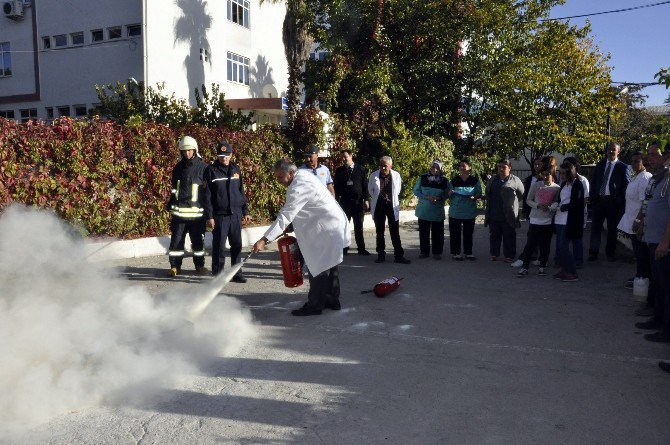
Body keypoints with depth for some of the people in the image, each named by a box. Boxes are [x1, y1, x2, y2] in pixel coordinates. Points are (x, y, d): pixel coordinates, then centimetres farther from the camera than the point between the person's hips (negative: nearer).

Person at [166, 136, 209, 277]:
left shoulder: (202, 167, -2)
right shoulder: (178, 167, 9)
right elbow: (174, 188, 19)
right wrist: (171, 204, 16)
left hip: (197, 211, -3)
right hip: (179, 210, 3)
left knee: (198, 240, 8)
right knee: (176, 239, 2)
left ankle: (200, 265, 21)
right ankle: (175, 266, 11)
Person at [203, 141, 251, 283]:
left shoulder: (236, 170, 10)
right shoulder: (211, 170, -3)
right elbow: (207, 195, -6)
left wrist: (245, 211, 12)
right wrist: (209, 216, -12)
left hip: (236, 214, 4)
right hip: (219, 215, -4)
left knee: (237, 245, 7)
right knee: (219, 246, 0)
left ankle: (237, 273, 16)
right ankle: (217, 274, 10)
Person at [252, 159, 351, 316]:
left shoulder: (299, 188, -25)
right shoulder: (303, 173, 5)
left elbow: (285, 217, -29)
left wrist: (264, 240, -30)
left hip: (325, 230, -11)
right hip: (334, 226, 11)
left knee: (317, 267, -4)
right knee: (328, 265, 18)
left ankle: (314, 305, 4)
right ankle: (332, 300, 29)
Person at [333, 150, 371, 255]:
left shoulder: (361, 169, 3)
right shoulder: (339, 171, 6)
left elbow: (365, 185, 2)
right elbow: (337, 187, 6)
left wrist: (366, 200, -3)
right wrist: (337, 201, 1)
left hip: (358, 202, -1)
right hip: (344, 202, 1)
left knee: (359, 227, 5)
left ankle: (361, 248, 10)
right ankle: (344, 248, 11)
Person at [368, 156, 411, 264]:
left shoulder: (396, 175, -7)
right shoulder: (374, 176, -6)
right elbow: (370, 190, 11)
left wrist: (392, 198, 10)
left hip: (392, 206, -1)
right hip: (378, 207, 1)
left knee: (395, 232, 2)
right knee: (379, 232, 9)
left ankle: (399, 256, 7)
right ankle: (381, 254, 19)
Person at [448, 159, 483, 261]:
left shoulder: (475, 181, 3)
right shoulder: (454, 180, 5)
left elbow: (479, 195, 4)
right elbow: (449, 195, 12)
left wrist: (474, 197, -17)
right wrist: (450, 193, -11)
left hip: (469, 212, 0)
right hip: (455, 211, 0)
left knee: (468, 233, 7)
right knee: (455, 233, 0)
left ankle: (468, 252, 18)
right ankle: (455, 253, 8)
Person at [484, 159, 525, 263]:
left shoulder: (515, 180, -2)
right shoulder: (492, 180, 12)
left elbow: (522, 195, 2)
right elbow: (487, 195, 21)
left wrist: (512, 203, 4)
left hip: (508, 216, -4)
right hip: (494, 215, 4)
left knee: (509, 237, 3)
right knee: (494, 236, 11)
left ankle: (509, 256, 12)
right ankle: (494, 254, 23)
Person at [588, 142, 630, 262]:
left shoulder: (623, 167, 0)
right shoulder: (600, 165, 11)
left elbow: (626, 187, -3)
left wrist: (621, 203, -10)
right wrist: (592, 200, 3)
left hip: (613, 202, -3)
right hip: (598, 200, 3)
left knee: (612, 229, 7)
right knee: (595, 227, 3)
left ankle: (610, 253, 18)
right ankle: (593, 253, 8)